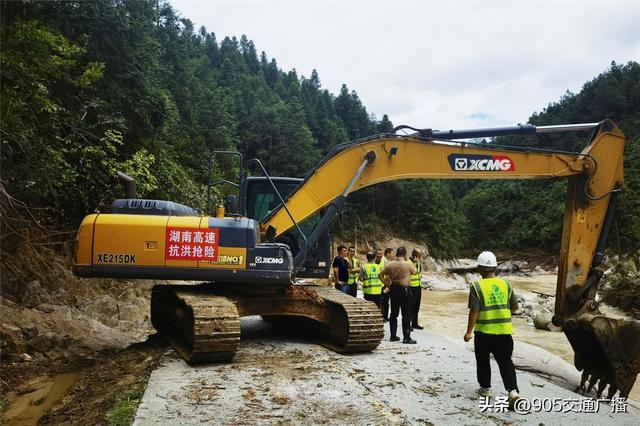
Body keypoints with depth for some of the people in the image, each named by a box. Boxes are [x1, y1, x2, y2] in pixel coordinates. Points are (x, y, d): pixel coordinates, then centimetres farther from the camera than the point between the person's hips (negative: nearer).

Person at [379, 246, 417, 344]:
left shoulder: (390, 264, 1)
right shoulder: (408, 264, -11)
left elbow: (381, 275, 4)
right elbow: (414, 272, 7)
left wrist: (387, 283, 7)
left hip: (393, 289, 5)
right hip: (404, 290, -5)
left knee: (393, 314, 13)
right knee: (406, 315, 1)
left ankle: (393, 336, 18)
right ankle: (406, 337, 1)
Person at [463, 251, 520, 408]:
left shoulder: (477, 286, -12)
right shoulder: (505, 284, 2)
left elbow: (474, 311, -14)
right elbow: (515, 306, 8)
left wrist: (469, 331, -6)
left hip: (484, 331, -3)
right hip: (504, 330, 3)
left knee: (483, 360, 17)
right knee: (505, 361, 7)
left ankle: (485, 388, 28)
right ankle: (513, 390, -8)